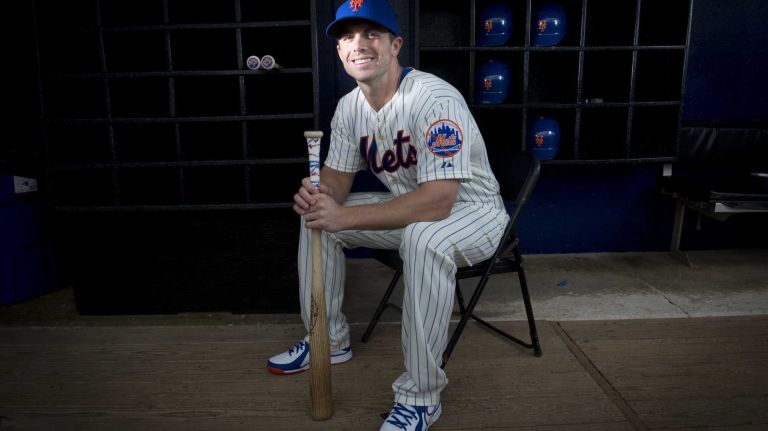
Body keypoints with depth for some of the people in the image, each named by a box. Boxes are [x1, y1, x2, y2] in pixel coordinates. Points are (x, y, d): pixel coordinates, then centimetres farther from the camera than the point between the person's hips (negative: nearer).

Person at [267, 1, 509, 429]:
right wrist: (318, 195, -21)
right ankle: (330, 340, 16)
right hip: (407, 206, 8)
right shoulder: (349, 106, -3)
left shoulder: (436, 99, -28)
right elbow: (337, 176, 5)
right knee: (315, 213, 3)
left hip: (473, 211, -7)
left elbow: (437, 202, -36)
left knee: (425, 237, -40)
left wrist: (344, 217, -36)